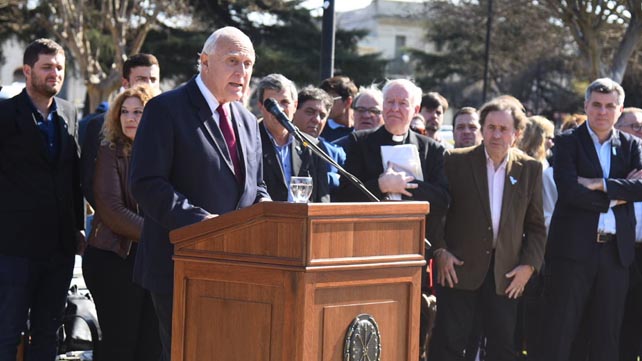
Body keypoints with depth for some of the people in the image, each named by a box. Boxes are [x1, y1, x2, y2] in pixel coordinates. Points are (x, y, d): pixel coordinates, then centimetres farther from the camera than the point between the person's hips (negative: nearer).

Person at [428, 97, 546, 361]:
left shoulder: (530, 169, 6)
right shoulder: (456, 161, -1)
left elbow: (536, 225, 9)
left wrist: (529, 265, -1)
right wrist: (440, 251, -8)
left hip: (506, 273, 2)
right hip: (459, 268, -2)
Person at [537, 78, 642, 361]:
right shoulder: (567, 142, 2)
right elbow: (569, 191, -13)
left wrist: (600, 184, -14)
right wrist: (617, 195, -10)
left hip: (616, 250, 4)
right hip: (573, 248, -4)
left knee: (607, 335, 8)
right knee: (559, 333, -2)